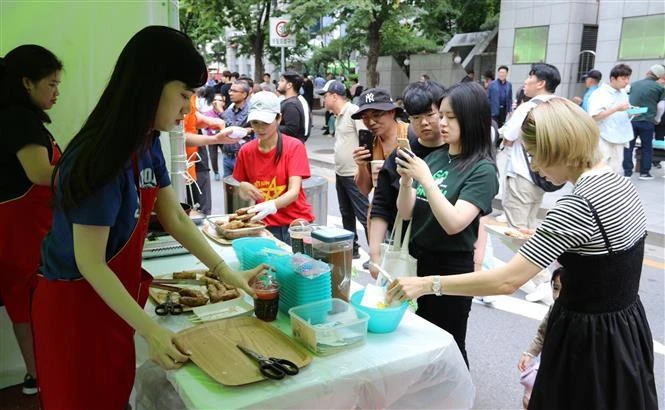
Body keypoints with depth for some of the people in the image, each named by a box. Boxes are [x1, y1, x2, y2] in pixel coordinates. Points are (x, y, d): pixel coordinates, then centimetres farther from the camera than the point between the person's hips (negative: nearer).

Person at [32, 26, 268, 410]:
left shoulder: (147, 144, -3)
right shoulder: (102, 160, -29)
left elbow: (175, 218, 1)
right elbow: (90, 264, -25)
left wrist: (226, 272, -5)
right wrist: (150, 330, -26)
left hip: (112, 295, 8)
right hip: (77, 302, -7)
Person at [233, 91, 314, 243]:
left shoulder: (294, 146, -8)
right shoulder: (246, 151, 2)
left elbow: (294, 191, -18)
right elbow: (244, 195, 11)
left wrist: (272, 205, -36)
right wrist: (243, 187, -11)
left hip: (296, 222, -2)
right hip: (265, 225, 3)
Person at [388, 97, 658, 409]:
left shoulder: (576, 205, -27)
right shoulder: (620, 183, 1)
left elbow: (506, 281, -32)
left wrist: (427, 284, -28)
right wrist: (544, 240, 12)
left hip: (588, 339, -9)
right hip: (626, 329, 9)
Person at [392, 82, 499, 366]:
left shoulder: (482, 170, -14)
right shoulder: (433, 157, 3)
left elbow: (453, 223, -23)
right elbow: (406, 213, 3)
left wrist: (426, 179, -24)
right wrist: (406, 180, -14)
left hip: (451, 268, -6)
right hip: (417, 261, 6)